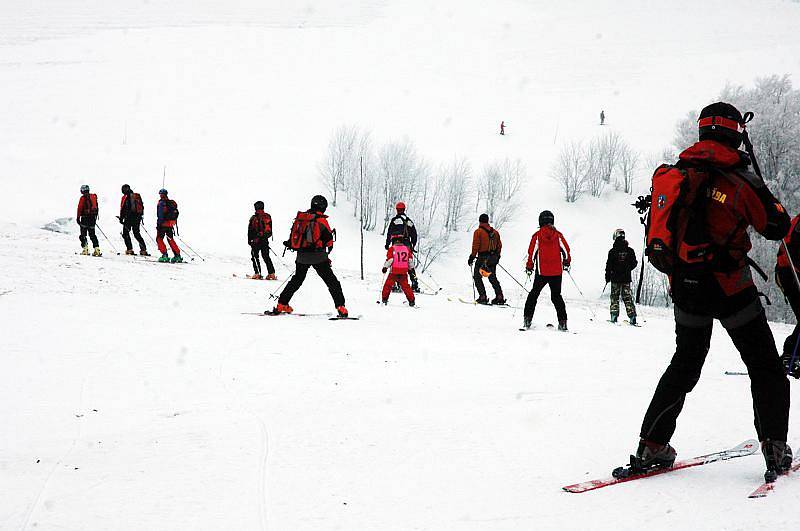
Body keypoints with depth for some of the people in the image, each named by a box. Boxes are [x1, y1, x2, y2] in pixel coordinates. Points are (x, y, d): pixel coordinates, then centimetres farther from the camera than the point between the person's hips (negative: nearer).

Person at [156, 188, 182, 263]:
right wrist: (174, 222, 24)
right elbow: (175, 213, 16)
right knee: (171, 240, 15)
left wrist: (159, 224, -16)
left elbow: (160, 215, -17)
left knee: (159, 239, 2)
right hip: (170, 224, 7)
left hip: (163, 224, -7)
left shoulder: (161, 203, -10)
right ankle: (177, 255, 10)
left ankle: (165, 255, -9)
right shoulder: (172, 203, 11)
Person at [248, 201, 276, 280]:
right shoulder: (268, 217, 5)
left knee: (255, 256, 4)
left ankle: (257, 273, -6)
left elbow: (250, 231, -6)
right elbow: (270, 229, 13)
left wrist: (249, 240, 3)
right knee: (266, 257, 12)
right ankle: (271, 273, 7)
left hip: (256, 240, -5)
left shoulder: (254, 218, -10)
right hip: (265, 240, 5)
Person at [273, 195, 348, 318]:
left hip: (302, 256, 5)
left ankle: (281, 304, 20)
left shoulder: (300, 218, 7)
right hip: (318, 256, -5)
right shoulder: (321, 220, -8)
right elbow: (329, 239, -6)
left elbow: (294, 234, 11)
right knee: (332, 281, 1)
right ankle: (340, 307, -7)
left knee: (296, 280, 21)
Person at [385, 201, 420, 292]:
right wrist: (413, 246, 26)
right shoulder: (409, 221, 13)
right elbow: (414, 235, 17)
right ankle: (415, 285, 5)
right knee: (410, 264, 8)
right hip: (407, 245, 5)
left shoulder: (395, 220, -3)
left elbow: (390, 233, -5)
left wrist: (387, 244, 3)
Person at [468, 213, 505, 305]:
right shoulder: (494, 231, 8)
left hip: (482, 258, -5)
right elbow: (499, 245, 13)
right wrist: (497, 256, 25)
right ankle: (499, 297, 10)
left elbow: (475, 246, -13)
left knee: (477, 277, 7)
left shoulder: (478, 232, -8)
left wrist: (472, 257, -7)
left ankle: (483, 297, -3)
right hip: (493, 258, 5)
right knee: (493, 278, 16)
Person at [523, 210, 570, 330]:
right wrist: (566, 263, 20)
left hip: (542, 272, -2)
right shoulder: (558, 235, 1)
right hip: (557, 272, 2)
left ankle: (527, 319, 8)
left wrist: (529, 267, 6)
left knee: (534, 294, 12)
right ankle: (562, 321, 1)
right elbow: (566, 250, 4)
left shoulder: (537, 235, -4)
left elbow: (532, 252, -5)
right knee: (556, 296, 10)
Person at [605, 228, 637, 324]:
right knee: (627, 297, 6)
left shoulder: (613, 251, -8)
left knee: (615, 297, 5)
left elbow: (609, 265, -7)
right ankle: (632, 316, -1)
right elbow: (634, 263, 6)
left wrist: (607, 277, 3)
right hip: (626, 278, 2)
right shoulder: (630, 251, 0)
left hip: (615, 278, -2)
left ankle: (614, 316, -2)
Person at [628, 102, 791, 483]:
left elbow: (656, 238, 9)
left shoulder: (670, 173, 2)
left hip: (685, 289, 5)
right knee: (765, 366, 11)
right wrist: (767, 200, 15)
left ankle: (651, 447, 15)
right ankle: (775, 449, 5)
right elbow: (777, 227, -4)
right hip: (730, 289, -5)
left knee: (685, 365, 20)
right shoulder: (740, 180, -14)